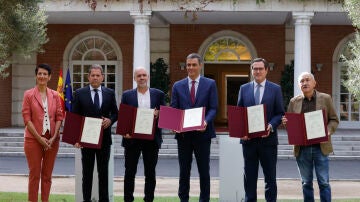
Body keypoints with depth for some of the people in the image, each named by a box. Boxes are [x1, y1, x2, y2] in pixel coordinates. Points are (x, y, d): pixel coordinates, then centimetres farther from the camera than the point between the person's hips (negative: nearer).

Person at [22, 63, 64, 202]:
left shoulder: (55, 95, 7)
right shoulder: (29, 95, -1)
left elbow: (59, 117, 5)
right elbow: (27, 118, -6)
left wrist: (54, 137, -7)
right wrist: (39, 138, -13)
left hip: (52, 140, 3)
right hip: (33, 139, -3)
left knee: (47, 175, 8)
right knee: (34, 174, 0)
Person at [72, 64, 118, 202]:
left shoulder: (110, 93, 6)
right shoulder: (79, 93, 1)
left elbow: (115, 113, 12)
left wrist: (110, 120, -12)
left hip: (104, 138, 1)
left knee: (103, 171, 6)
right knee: (87, 172, 6)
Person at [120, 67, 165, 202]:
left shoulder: (158, 94, 7)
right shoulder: (127, 95, 6)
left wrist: (158, 114, -15)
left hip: (151, 139, 1)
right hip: (132, 139, -1)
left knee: (150, 173, 7)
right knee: (130, 172, 4)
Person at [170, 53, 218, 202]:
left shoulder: (210, 84, 3)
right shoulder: (178, 86, 8)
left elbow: (213, 108, -2)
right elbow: (173, 109, 5)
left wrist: (206, 121, -20)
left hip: (202, 132, -2)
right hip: (183, 133, 2)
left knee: (204, 170, 5)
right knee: (184, 170, 8)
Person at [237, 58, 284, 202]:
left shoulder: (275, 89, 3)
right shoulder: (244, 89, 9)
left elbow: (280, 114, 2)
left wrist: (271, 126, -16)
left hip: (268, 139, -2)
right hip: (248, 138, 2)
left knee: (270, 177, 4)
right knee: (249, 176, 8)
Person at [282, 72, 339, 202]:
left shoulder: (325, 98, 3)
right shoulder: (294, 101, 8)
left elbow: (334, 120, 6)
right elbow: (289, 122, 13)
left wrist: (328, 130, -14)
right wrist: (285, 122, -10)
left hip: (320, 147, -2)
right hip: (302, 148, 2)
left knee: (323, 182, 0)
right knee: (306, 183, 9)